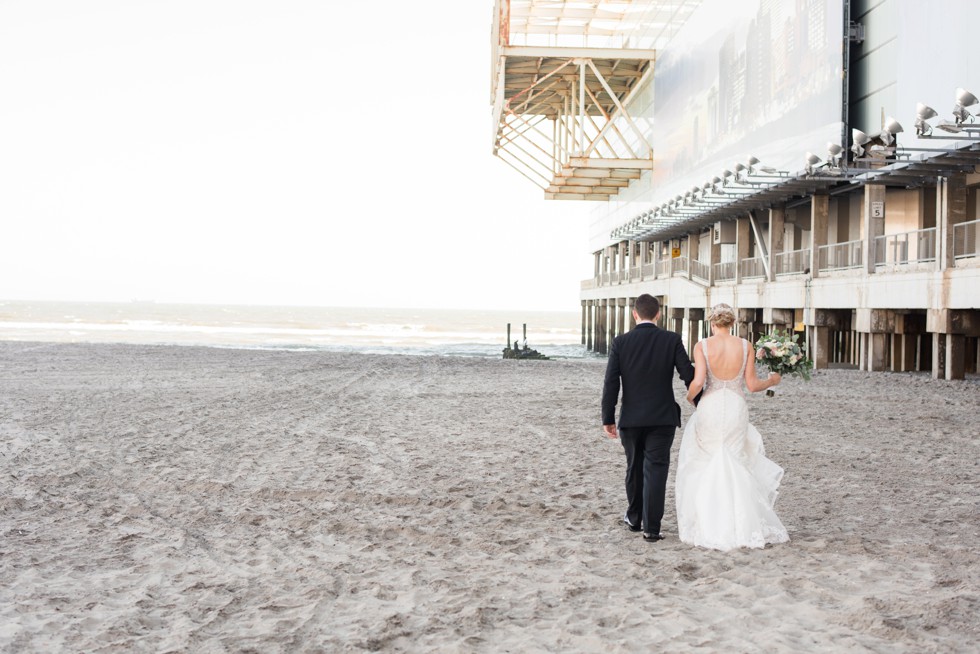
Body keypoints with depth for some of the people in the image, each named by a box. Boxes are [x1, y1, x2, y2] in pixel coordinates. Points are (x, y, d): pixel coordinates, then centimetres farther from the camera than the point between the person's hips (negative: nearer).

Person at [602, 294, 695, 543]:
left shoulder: (620, 342, -4)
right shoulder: (672, 340, -5)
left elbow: (611, 383, -6)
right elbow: (689, 375, -5)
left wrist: (608, 419, 0)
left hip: (631, 419, 1)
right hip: (662, 418, -1)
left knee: (634, 468, 17)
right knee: (655, 471, 1)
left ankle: (634, 518, 32)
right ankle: (651, 527, -2)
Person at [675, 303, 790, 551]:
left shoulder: (702, 346, -8)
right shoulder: (745, 346, -2)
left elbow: (698, 382, -16)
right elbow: (752, 385, -1)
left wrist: (689, 396, 5)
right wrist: (771, 381, 19)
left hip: (710, 408, -2)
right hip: (736, 409, 2)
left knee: (705, 468, 11)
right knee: (736, 467, 13)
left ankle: (707, 525, 11)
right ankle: (742, 524, 11)